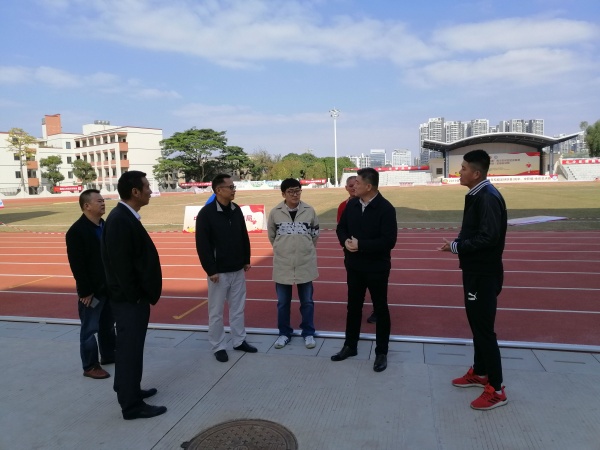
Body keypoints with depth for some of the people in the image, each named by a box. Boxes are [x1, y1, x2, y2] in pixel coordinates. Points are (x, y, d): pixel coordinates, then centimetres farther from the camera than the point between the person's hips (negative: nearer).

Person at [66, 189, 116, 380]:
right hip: (91, 290, -7)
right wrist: (85, 291, -17)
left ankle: (108, 355, 35)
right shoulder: (76, 231, -15)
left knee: (108, 325, 19)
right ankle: (90, 366, 16)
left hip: (109, 286, 7)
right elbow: (77, 265, -17)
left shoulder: (105, 226, 7)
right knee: (90, 328, 4)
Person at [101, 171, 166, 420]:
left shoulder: (127, 217, 9)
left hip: (133, 297, 10)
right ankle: (132, 405, 14)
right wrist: (136, 296, -17)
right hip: (129, 299, -10)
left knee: (129, 347, 21)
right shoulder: (119, 220, -22)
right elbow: (121, 264, -24)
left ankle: (128, 389, 36)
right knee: (130, 349, 1)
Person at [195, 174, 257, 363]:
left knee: (238, 308, 15)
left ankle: (239, 341, 29)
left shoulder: (236, 210, 4)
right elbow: (202, 245, -14)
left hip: (238, 270, 6)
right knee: (216, 312, 6)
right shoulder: (206, 213, -13)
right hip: (219, 272, -5)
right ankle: (218, 347, 20)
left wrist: (246, 260, 12)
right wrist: (211, 270, -16)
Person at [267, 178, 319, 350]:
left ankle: (308, 333, 27)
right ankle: (284, 333, 28)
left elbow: (315, 235, 8)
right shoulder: (275, 212, -6)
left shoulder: (309, 211, -5)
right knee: (283, 302, 11)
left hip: (305, 263, 0)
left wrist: (305, 249, 11)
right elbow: (271, 236, 7)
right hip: (282, 264, 0)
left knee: (307, 301, 11)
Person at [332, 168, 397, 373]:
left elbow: (389, 241, -22)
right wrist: (345, 241, -12)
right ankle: (350, 346, 33)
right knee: (353, 306, 16)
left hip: (377, 268, -5)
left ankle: (381, 353, 23)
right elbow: (341, 228, 10)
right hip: (354, 266, 5)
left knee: (380, 309, 8)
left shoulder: (385, 208, -16)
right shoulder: (352, 204, 2)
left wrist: (361, 245, -24)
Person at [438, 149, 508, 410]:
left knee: (484, 328, -2)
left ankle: (496, 389, 11)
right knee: (476, 324, 19)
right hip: (475, 270, 10)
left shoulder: (488, 198, -21)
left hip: (484, 274, -10)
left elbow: (488, 237, -27)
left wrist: (456, 247, -18)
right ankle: (479, 373, 35)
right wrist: (460, 244, 2)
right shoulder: (476, 195, 11)